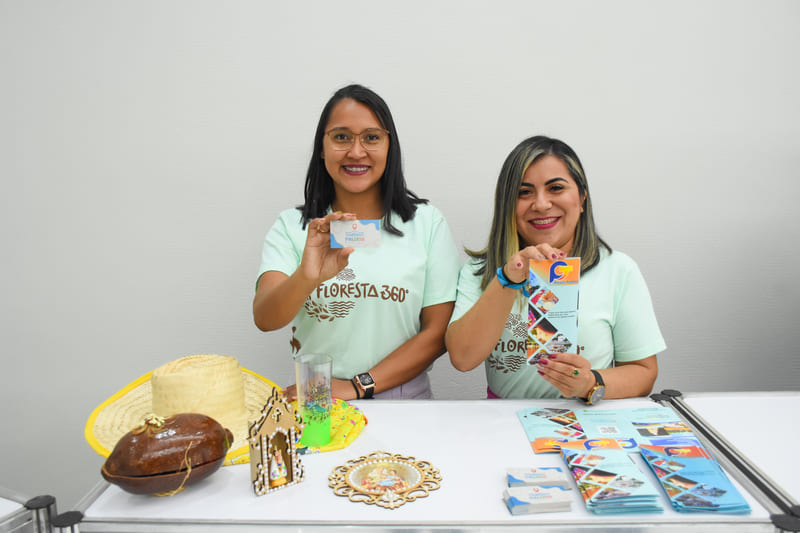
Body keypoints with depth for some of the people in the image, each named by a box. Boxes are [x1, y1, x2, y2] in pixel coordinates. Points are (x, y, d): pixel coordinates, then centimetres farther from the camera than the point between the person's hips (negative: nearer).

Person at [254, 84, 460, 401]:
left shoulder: (427, 223, 2)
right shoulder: (291, 226, 4)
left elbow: (439, 332, 0)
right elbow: (265, 320, -10)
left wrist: (356, 386, -8)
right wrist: (306, 277, -31)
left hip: (402, 401, 2)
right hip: (313, 404, -2)